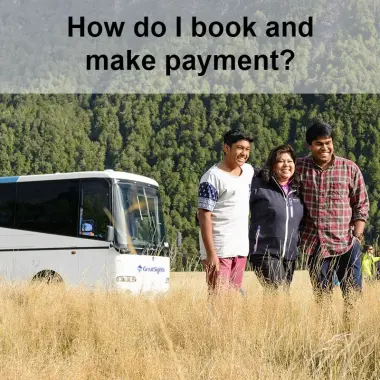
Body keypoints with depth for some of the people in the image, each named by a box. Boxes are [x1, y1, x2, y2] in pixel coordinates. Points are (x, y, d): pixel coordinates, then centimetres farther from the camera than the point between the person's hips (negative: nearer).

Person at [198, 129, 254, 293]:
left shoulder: (248, 170, 12)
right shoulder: (213, 177, -10)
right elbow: (204, 216, -14)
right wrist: (211, 254, -19)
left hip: (241, 249, 7)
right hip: (219, 250, -7)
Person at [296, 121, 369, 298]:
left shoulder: (350, 168, 1)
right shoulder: (299, 167, 3)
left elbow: (361, 205, 4)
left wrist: (357, 235, -4)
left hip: (346, 244, -1)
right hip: (314, 245, 1)